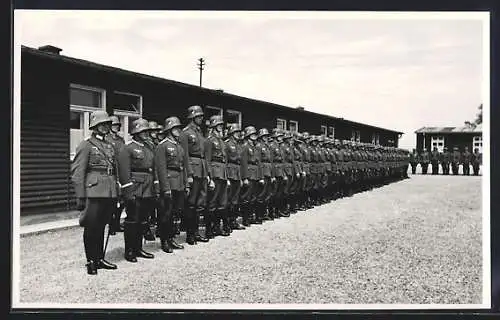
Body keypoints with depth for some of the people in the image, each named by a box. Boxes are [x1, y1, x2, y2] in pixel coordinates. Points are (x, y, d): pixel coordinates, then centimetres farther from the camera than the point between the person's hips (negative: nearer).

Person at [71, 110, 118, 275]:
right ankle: (91, 261, 14)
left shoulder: (109, 146, 17)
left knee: (101, 226, 14)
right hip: (94, 192, -6)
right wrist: (80, 197, -13)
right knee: (91, 227, 2)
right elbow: (77, 173, -8)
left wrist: (116, 192, 16)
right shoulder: (86, 145, -3)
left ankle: (100, 258, 23)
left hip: (110, 193, 6)